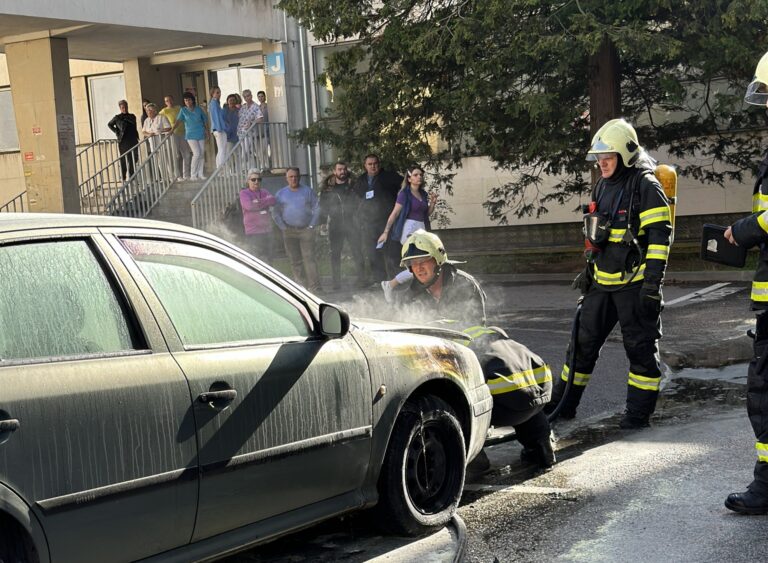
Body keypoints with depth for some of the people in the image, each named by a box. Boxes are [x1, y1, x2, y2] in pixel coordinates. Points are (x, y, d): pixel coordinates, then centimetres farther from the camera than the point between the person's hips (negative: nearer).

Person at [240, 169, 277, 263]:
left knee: (267, 258, 10)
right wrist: (265, 203, -7)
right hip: (252, 232, -6)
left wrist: (259, 202, -16)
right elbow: (249, 206, -19)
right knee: (255, 258, -10)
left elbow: (273, 200, -5)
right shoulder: (244, 193, -1)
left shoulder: (264, 192, 15)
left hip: (266, 230, 6)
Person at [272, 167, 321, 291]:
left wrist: (311, 226, -3)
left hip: (306, 230, -2)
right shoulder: (281, 194, 10)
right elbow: (275, 213, 9)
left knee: (309, 258, -10)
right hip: (289, 232, 2)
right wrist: (284, 227, -1)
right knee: (295, 261, 2)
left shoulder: (307, 191, 6)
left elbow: (316, 208, 6)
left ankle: (314, 287, -13)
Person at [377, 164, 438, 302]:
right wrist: (386, 232, -9)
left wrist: (433, 202, 5)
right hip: (409, 230, -8)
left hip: (421, 230, 8)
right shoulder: (405, 193, -5)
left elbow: (427, 213, 22)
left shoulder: (423, 194, 14)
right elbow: (394, 213, -6)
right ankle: (390, 284, -6)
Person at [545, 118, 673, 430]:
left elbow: (659, 237, -16)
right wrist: (588, 269, 22)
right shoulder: (602, 186, 14)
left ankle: (638, 412, 11)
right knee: (583, 342, 12)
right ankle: (562, 403, 20)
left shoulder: (646, 187, -11)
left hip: (634, 284, -8)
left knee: (640, 347, 2)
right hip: (602, 283, 8)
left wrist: (652, 284, -21)